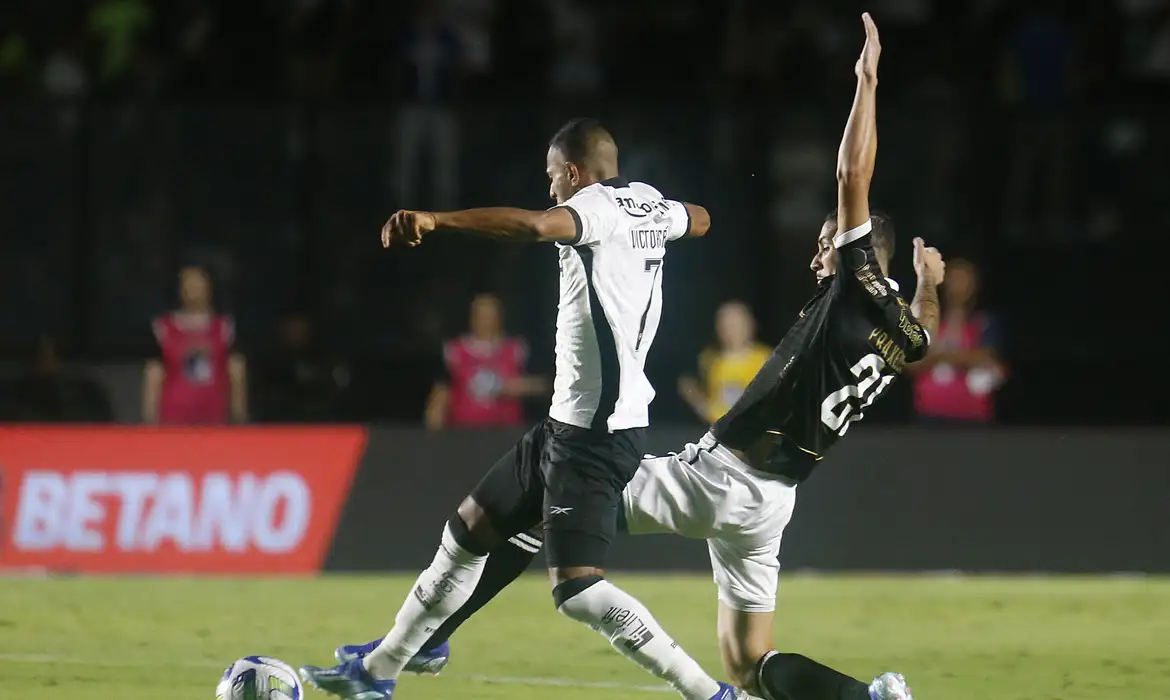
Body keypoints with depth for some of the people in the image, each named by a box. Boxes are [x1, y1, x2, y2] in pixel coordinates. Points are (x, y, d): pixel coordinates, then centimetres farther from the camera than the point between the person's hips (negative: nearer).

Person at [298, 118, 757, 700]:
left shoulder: (597, 206, -15)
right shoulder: (648, 204, 12)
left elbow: (535, 225, -38)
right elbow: (699, 219, 36)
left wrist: (432, 219, -42)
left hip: (594, 432, -10)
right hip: (570, 421, 10)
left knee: (577, 588, -15)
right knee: (468, 531, 18)